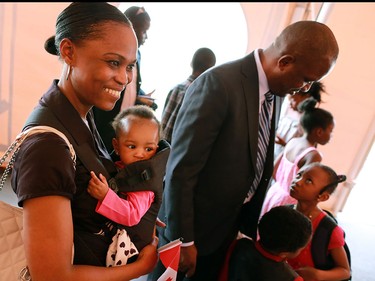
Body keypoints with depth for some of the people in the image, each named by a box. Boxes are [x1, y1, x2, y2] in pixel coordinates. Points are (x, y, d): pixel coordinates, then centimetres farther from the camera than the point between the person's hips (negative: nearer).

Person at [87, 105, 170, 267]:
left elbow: (132, 215, -29)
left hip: (131, 237, -7)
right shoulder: (117, 167, 2)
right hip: (109, 229, 7)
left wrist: (105, 196, -35)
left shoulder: (144, 182, -17)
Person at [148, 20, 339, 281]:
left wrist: (250, 226, 12)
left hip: (228, 226, 7)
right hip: (190, 224, -7)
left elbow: (260, 167, 5)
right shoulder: (219, 83, -26)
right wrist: (184, 240, -16)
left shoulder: (276, 92, -1)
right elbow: (180, 169, -24)